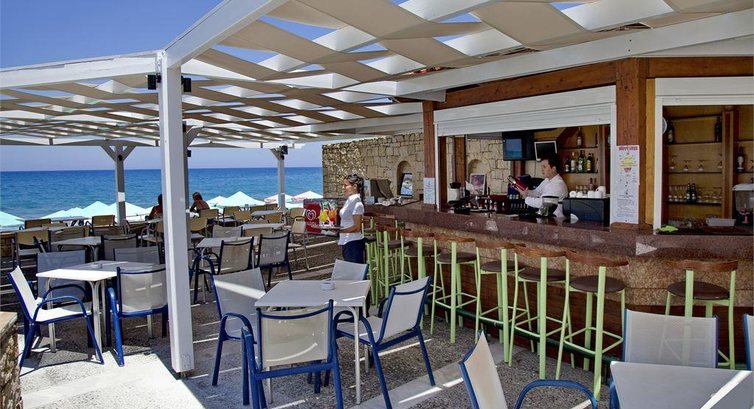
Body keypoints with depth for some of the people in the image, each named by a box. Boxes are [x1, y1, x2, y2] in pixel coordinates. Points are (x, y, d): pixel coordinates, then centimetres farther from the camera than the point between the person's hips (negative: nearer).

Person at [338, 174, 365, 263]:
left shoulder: (356, 203, -16)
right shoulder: (349, 201, 10)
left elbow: (356, 227, -18)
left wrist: (340, 230, -19)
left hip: (354, 242, -9)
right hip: (346, 242, 9)